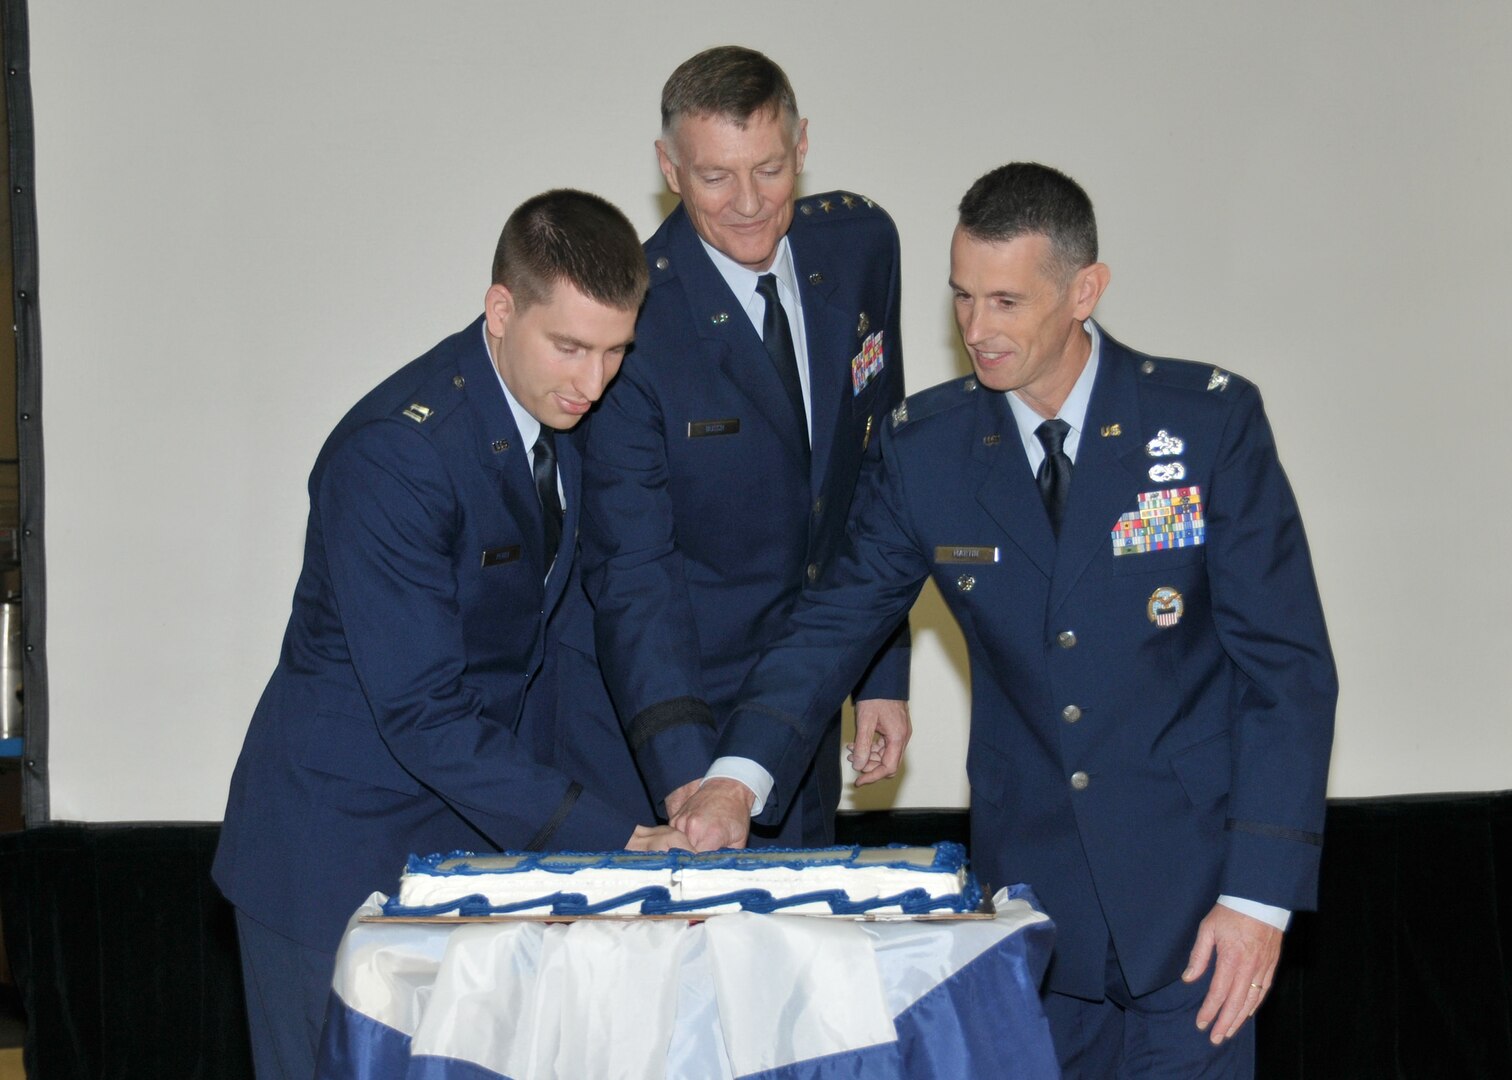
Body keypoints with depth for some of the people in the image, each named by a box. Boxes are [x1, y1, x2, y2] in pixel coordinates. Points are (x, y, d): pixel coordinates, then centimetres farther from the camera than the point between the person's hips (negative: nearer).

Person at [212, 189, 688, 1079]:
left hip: (476, 831, 7)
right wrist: (606, 837, -29)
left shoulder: (566, 419, -1)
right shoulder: (392, 454, -25)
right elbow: (421, 715, -26)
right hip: (340, 848, -7)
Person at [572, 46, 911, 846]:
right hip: (652, 705, -5)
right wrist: (683, 767, -33)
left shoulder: (860, 246, -2)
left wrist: (882, 671, 5)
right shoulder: (631, 318, -20)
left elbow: (878, 475, 8)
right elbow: (631, 568, -23)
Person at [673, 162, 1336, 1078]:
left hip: (1189, 893, -2)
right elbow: (836, 625, 4)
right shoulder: (928, 446, 1)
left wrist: (1261, 893, -12)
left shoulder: (1212, 421, -7)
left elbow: (1286, 664, -7)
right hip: (1026, 882, 3)